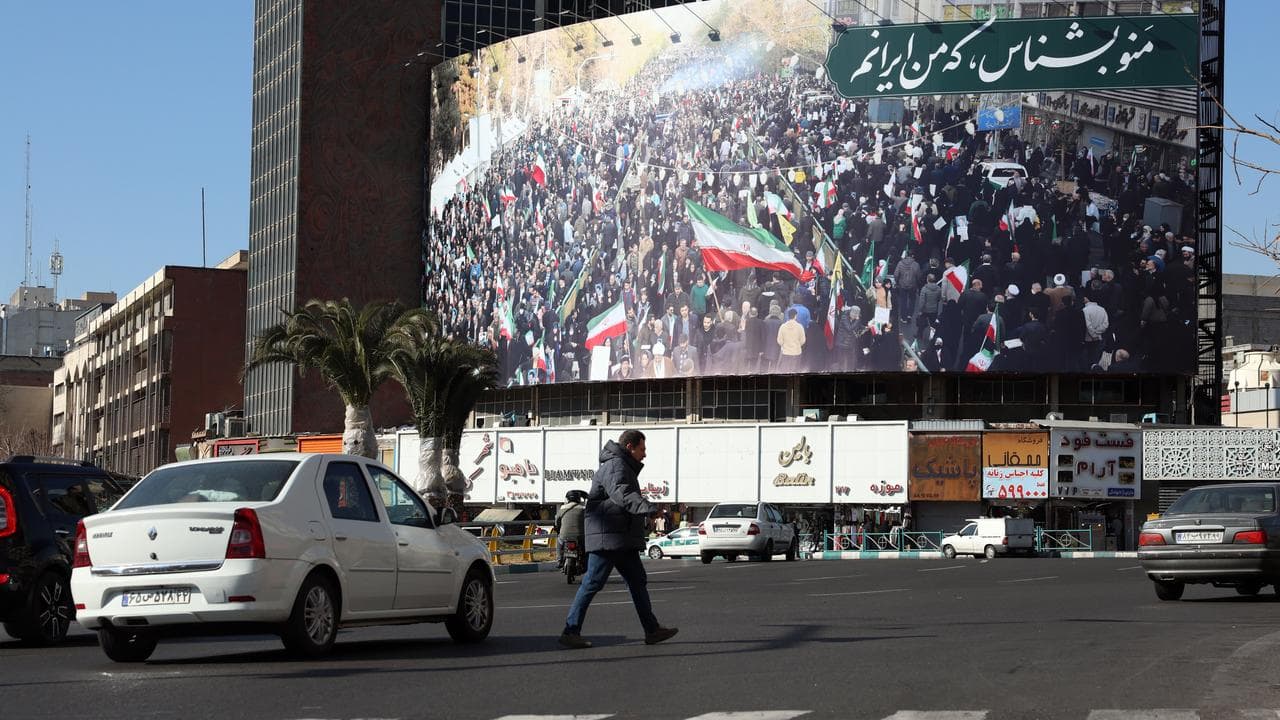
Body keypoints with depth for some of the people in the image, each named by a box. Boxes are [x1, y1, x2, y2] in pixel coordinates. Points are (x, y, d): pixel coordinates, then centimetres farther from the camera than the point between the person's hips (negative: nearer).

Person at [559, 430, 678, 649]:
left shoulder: (624, 467, 23)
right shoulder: (615, 466, -13)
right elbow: (622, 495, -32)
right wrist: (648, 508, -45)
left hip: (622, 541, 11)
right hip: (608, 538, -11)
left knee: (637, 581, 11)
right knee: (593, 582, -8)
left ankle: (652, 630, 15)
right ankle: (570, 631, -5)